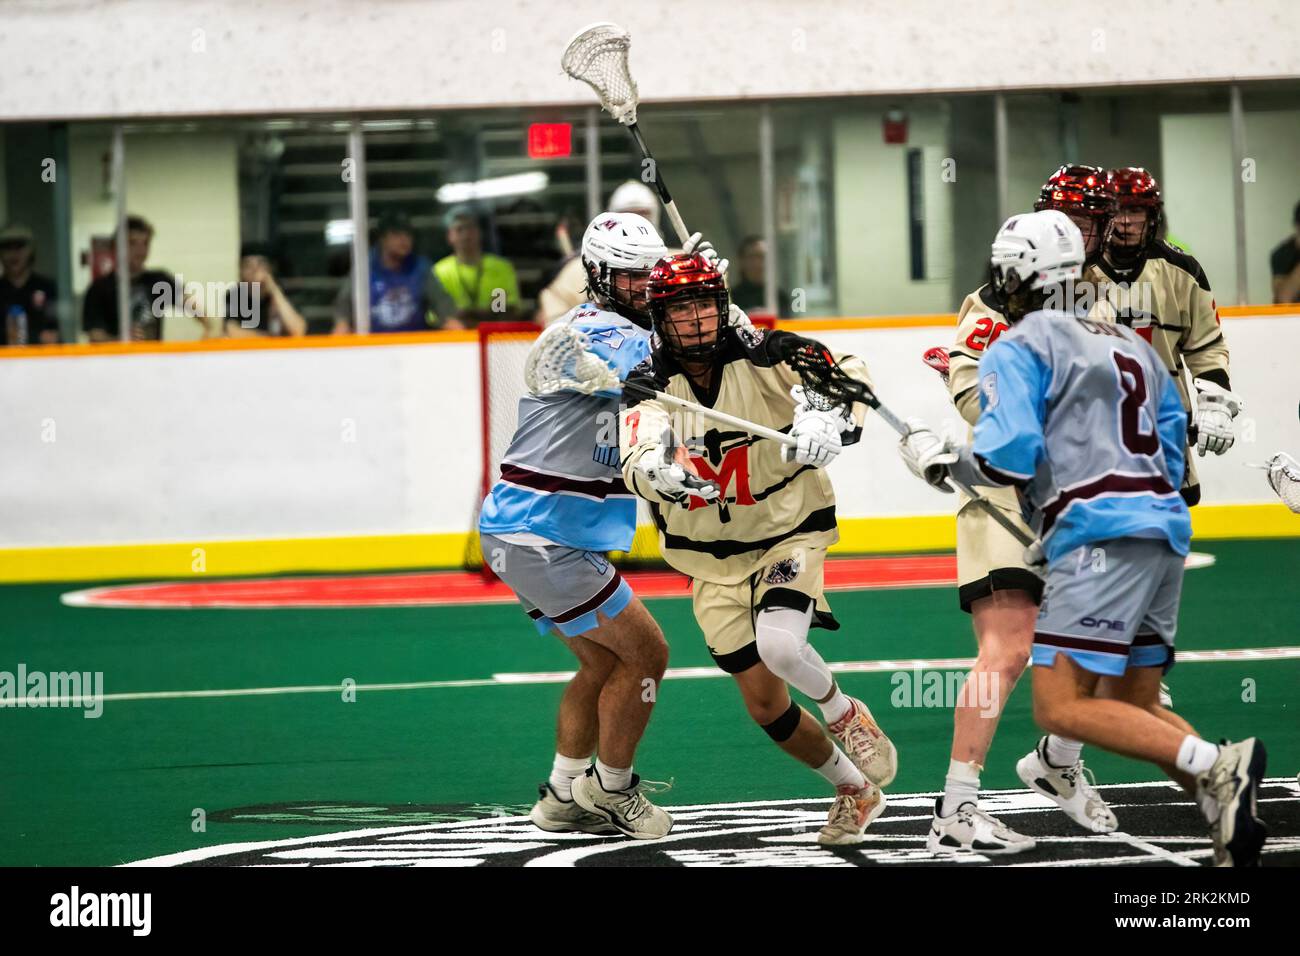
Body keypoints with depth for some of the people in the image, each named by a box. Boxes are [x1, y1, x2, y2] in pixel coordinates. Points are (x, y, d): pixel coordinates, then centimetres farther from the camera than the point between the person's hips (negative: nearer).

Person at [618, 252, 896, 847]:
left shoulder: (759, 356, -13)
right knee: (765, 704, 3)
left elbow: (849, 374, -14)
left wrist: (832, 421, -35)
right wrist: (656, 470, -52)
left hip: (788, 533, -3)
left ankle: (844, 714, 2)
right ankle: (854, 790, 26)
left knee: (778, 645, -31)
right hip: (712, 561, 3)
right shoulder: (649, 385, -11)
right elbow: (636, 466, -27)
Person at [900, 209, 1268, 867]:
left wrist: (939, 463, 5)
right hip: (1166, 526, 9)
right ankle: (1229, 814, -6)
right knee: (1134, 709, 14)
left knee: (1061, 709, -13)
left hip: (1102, 537, -9)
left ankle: (1216, 767, -27)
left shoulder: (1018, 348, 0)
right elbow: (1172, 439, 25)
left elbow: (1008, 458, -12)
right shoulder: (1129, 342, 25)